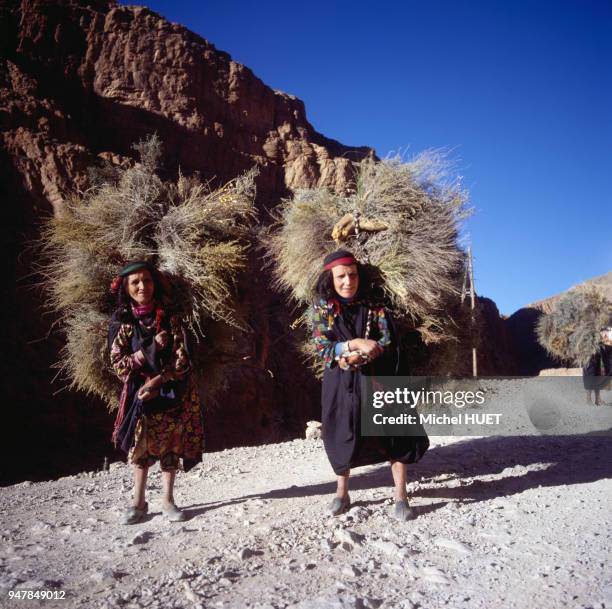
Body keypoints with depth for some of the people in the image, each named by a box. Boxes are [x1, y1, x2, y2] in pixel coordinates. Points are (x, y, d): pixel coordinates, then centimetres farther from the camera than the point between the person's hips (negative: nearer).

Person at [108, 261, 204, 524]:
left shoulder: (170, 319, -5)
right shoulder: (121, 322, -3)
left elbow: (181, 360, -9)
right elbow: (118, 363, -7)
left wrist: (157, 381, -19)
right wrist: (151, 347, -18)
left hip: (170, 392, 0)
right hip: (138, 392, 0)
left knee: (170, 447, 6)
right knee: (140, 447, 6)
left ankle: (167, 500, 19)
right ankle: (139, 502, 20)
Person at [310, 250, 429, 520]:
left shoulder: (374, 306, -4)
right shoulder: (321, 309, -3)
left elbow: (387, 344, -10)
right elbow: (323, 348, -10)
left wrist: (355, 358, -21)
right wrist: (355, 343, -25)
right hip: (340, 384, 0)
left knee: (396, 433, -3)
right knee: (342, 435, 9)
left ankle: (401, 497, 8)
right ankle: (342, 493, 27)